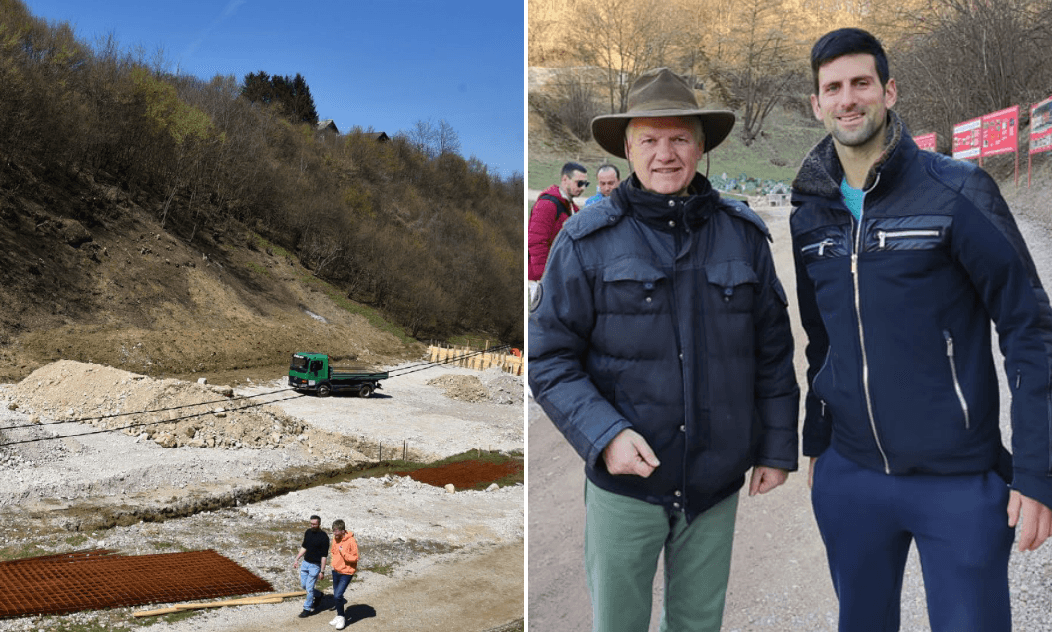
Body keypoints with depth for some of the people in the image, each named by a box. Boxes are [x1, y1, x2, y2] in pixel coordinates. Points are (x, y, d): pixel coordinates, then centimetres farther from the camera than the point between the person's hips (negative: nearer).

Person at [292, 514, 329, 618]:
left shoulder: (323, 537, -18)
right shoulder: (308, 532, 3)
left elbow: (324, 555, -16)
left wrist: (322, 571, -17)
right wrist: (297, 559, 13)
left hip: (315, 565, -7)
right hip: (305, 563, 7)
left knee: (309, 587, -3)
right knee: (303, 584, 14)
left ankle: (308, 609, 11)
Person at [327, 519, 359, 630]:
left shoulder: (351, 541, -21)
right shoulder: (335, 539, 1)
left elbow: (354, 558, -18)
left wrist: (343, 553, -27)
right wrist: (333, 561, 5)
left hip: (346, 572, -7)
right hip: (336, 571, 7)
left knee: (338, 595, -14)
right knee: (336, 595, 16)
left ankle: (341, 617, 7)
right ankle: (339, 616, 35)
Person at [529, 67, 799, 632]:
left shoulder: (744, 234, 3)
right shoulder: (587, 240, -6)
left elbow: (773, 351, 10)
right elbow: (549, 359, -7)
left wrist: (776, 447, 9)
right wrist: (603, 435, -19)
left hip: (717, 484, 3)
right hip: (623, 482, -2)